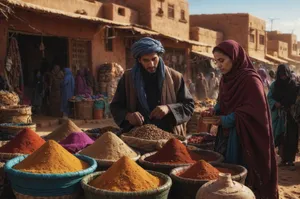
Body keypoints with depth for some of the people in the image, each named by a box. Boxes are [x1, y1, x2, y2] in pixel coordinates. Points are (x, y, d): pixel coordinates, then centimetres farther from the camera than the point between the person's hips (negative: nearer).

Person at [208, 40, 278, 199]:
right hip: (227, 136, 8)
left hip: (246, 139, -7)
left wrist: (229, 119, -20)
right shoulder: (226, 79, 10)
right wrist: (216, 110, 0)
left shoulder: (250, 79, -15)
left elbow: (257, 111, -19)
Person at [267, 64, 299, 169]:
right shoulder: (275, 85, 3)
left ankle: (290, 160, 6)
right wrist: (275, 103, -15)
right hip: (279, 116, 1)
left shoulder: (294, 85, -1)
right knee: (281, 138, 3)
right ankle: (283, 159, 13)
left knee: (291, 138, -2)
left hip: (291, 115, -1)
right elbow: (269, 98, 3)